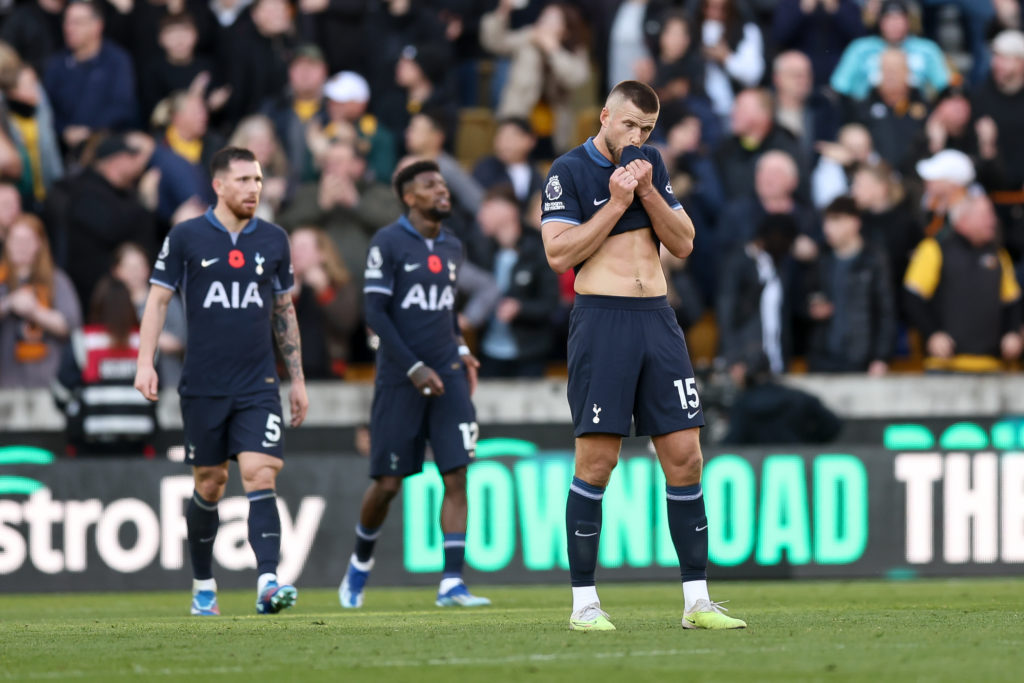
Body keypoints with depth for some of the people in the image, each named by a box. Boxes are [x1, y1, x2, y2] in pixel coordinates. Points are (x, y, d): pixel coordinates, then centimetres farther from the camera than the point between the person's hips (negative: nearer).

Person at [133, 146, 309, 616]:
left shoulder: (273, 241, 8)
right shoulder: (186, 237, 0)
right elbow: (158, 299, 1)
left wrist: (298, 379, 16)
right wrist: (145, 362, -10)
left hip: (258, 385, 1)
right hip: (202, 385, -1)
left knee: (260, 476, -15)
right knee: (209, 485, 7)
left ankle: (268, 584, -24)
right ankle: (203, 587, 24)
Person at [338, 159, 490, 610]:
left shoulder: (452, 247, 12)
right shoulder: (388, 243, -7)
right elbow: (374, 311, -11)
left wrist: (460, 351, 10)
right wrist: (415, 369, -15)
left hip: (447, 375, 5)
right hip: (399, 381, -5)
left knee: (456, 477, -8)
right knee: (387, 484, 2)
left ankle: (451, 582, -10)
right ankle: (360, 564, 28)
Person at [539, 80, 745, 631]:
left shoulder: (651, 166, 15)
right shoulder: (568, 172, -1)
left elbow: (683, 243, 12)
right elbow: (559, 254, -10)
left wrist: (649, 193, -2)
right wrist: (617, 202, -11)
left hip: (657, 319, 5)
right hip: (602, 320, -5)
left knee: (684, 457, 0)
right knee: (596, 461, -7)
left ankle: (697, 601, 4)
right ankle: (583, 602, -1)